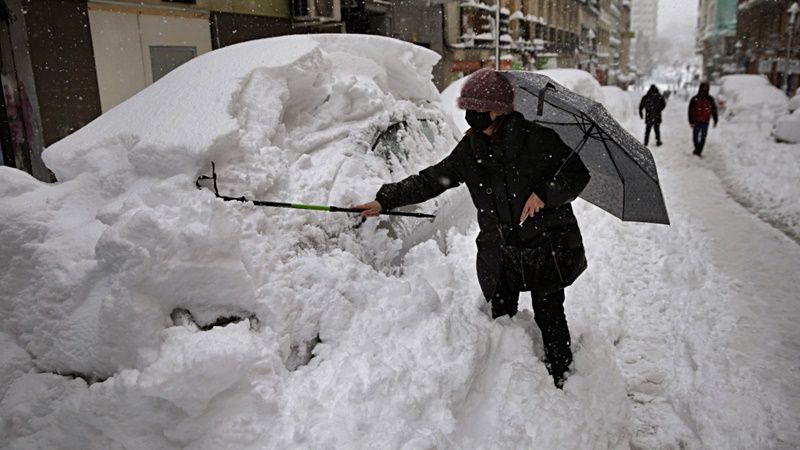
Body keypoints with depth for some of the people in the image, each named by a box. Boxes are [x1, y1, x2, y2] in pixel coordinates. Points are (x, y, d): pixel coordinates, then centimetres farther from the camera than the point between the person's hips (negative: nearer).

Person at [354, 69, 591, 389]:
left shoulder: (537, 137, -10)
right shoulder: (471, 148, 4)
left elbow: (578, 174, -4)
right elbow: (433, 179, 6)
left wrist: (543, 194, -21)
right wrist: (385, 200, 1)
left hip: (546, 246, -3)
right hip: (499, 253, 4)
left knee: (549, 317, 7)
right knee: (501, 318, 9)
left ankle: (560, 381, 28)